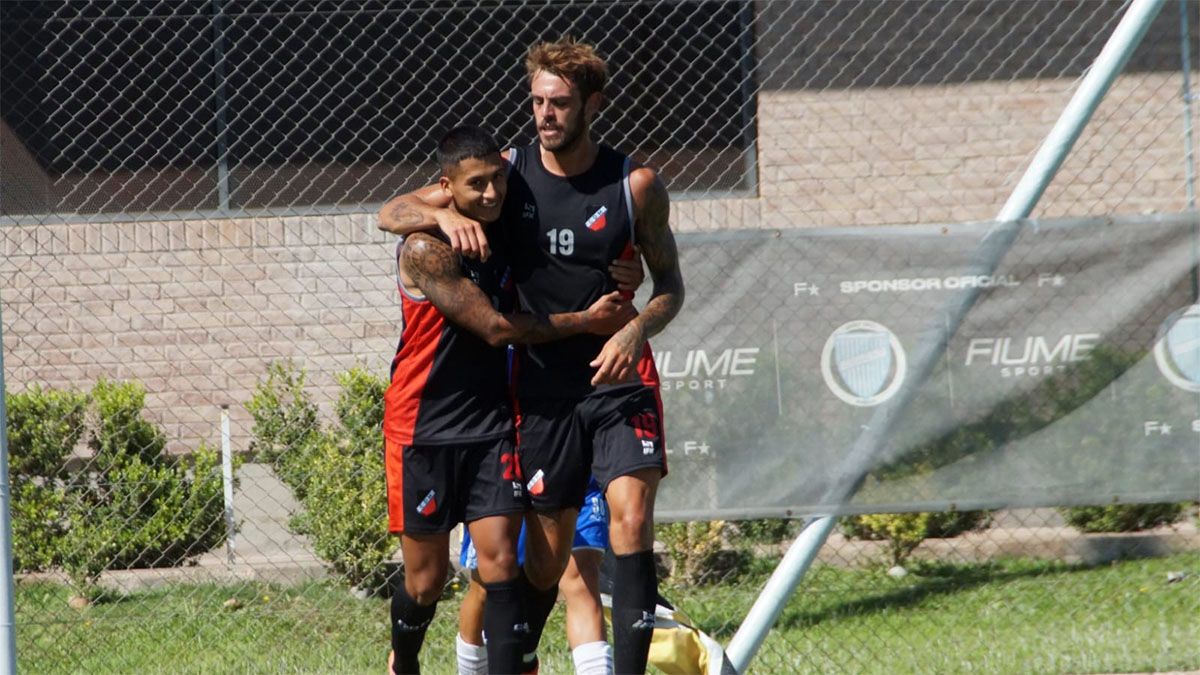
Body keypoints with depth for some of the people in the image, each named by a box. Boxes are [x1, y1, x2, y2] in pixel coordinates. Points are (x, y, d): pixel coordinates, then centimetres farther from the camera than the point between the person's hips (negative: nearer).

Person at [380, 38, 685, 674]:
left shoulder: (636, 185, -5)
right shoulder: (508, 172, -3)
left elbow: (669, 284, 5)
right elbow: (390, 213, -1)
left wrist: (637, 329, -17)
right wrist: (445, 214, -23)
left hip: (619, 377, -1)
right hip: (542, 381, 1)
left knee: (631, 515, -19)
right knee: (548, 549, 5)